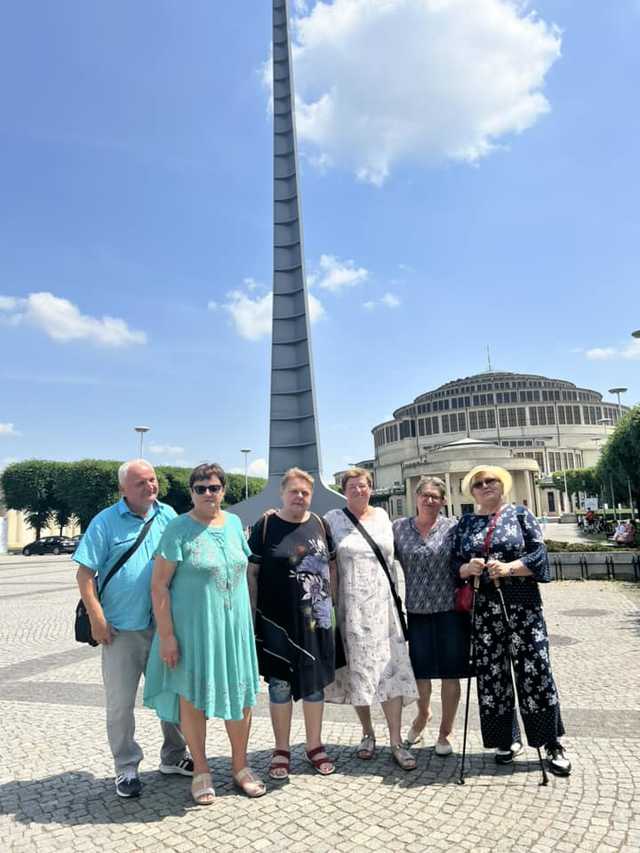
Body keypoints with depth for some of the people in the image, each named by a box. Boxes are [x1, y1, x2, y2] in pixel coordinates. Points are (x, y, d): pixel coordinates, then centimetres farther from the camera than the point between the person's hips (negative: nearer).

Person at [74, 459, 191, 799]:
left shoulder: (168, 516, 2)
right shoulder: (106, 522, -7)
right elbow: (84, 573, -7)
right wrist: (97, 619, -12)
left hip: (164, 626, 4)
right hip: (121, 630, -3)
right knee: (120, 704, 8)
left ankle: (173, 757, 35)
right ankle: (126, 768, 28)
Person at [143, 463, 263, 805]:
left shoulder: (234, 523, 5)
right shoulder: (179, 529, -11)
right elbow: (159, 585, -12)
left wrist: (247, 620, 13)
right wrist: (166, 635, -16)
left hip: (234, 624, 5)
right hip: (192, 626, -4)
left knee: (240, 693, 12)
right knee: (192, 696, 9)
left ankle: (240, 766, 32)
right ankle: (201, 771, 30)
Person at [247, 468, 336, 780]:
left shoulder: (319, 525, 4)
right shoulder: (265, 526, -6)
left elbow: (330, 565, 14)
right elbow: (251, 573, -4)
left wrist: (330, 601, 8)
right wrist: (252, 615, -7)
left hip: (315, 618, 3)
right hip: (277, 620, -3)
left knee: (315, 681, 13)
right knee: (280, 683, 8)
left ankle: (315, 745, 31)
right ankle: (281, 750, 26)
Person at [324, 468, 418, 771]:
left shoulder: (382, 516, 9)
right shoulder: (333, 519, -1)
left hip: (381, 603, 2)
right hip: (351, 605, -2)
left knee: (391, 667, -1)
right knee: (358, 669, 7)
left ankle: (396, 741, 8)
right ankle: (367, 733, 26)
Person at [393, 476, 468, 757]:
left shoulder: (453, 528, -2)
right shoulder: (399, 528, 1)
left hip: (449, 609, -1)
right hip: (416, 610, 1)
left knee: (449, 671, 7)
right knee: (420, 669, 14)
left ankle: (445, 731, 28)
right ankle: (423, 713, 43)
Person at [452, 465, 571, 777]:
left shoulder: (519, 514, 4)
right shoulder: (464, 524, 11)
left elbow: (539, 554, -3)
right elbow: (454, 565, 9)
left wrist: (510, 567, -18)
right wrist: (467, 568, -12)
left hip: (521, 605, -2)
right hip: (483, 609, 3)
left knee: (534, 670, 0)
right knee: (491, 674, 7)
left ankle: (553, 744, 17)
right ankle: (507, 740, 26)